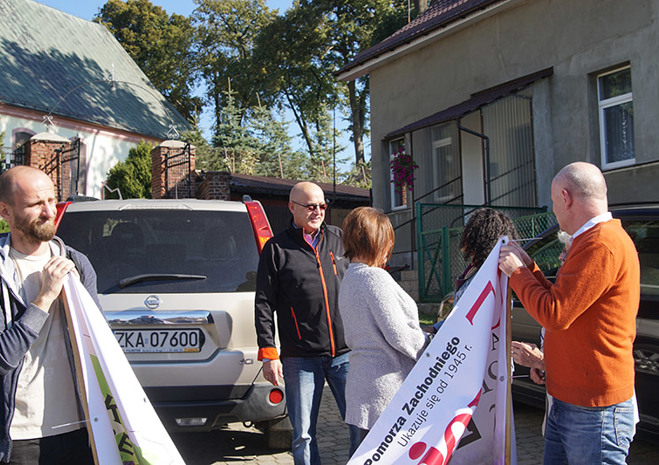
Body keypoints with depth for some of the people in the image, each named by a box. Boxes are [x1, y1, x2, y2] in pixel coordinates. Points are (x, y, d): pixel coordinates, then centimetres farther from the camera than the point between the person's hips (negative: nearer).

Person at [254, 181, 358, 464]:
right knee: (303, 434, 5)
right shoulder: (277, 248, 3)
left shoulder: (339, 239, 11)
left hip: (345, 353, 2)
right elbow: (264, 305, 1)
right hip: (300, 358, -2)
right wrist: (268, 354, -5)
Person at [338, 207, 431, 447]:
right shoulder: (376, 277, -15)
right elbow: (398, 335, -18)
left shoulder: (349, 279, 16)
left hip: (361, 378, 9)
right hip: (387, 383, -9)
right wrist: (434, 344, -2)